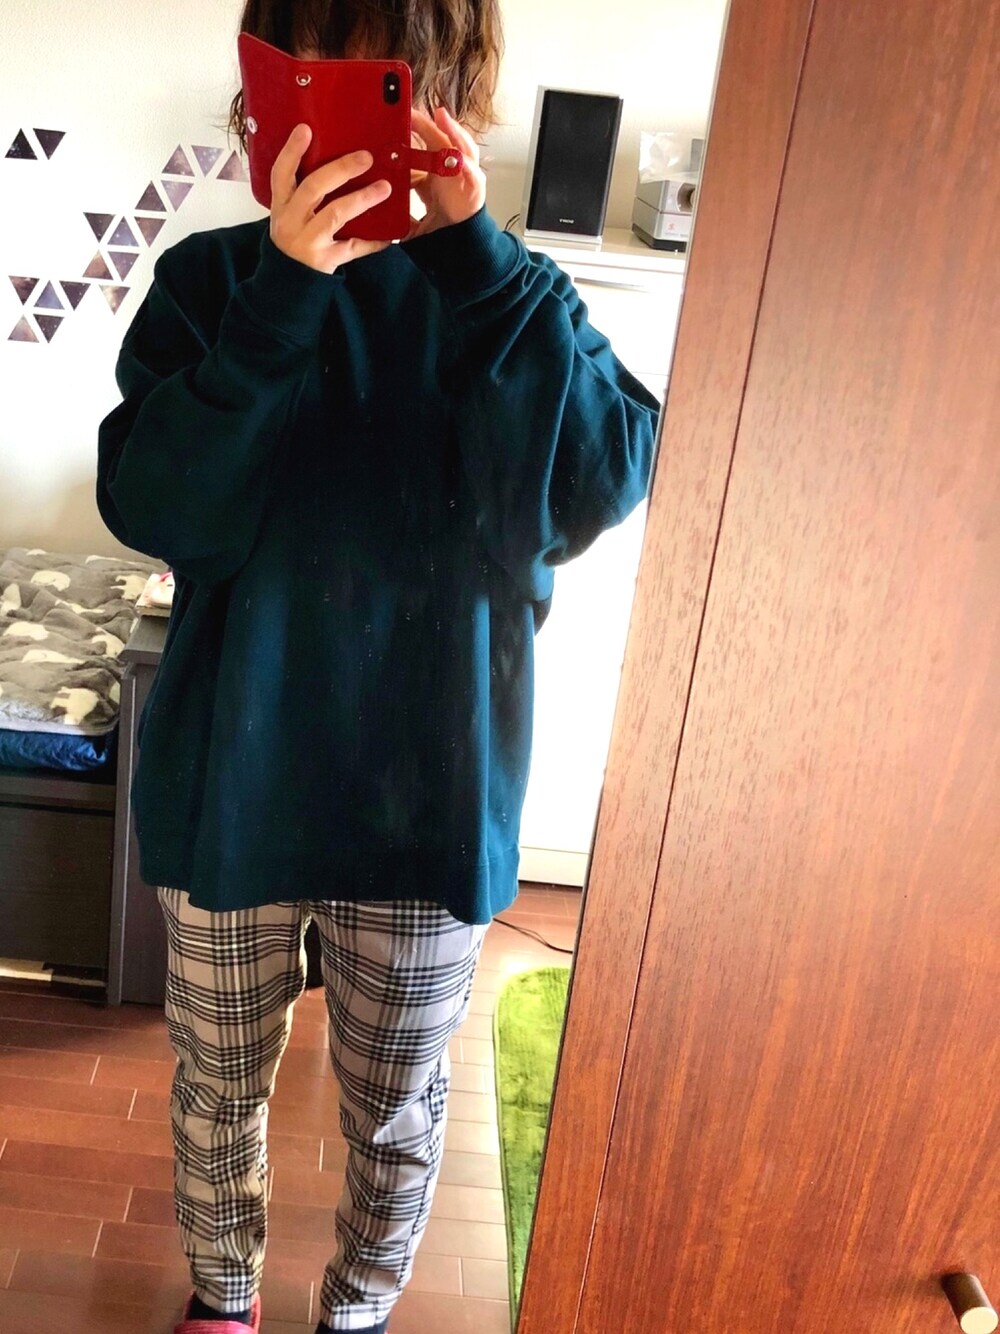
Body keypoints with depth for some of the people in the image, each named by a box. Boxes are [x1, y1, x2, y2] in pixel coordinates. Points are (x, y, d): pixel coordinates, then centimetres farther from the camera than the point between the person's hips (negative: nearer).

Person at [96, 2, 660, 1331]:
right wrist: (283, 291, -27)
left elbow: (607, 481, -19)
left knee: (396, 1111, 18)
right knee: (220, 1083, 21)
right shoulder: (216, 280, -5)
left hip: (429, 801, 0)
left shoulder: (508, 298, -3)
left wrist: (476, 257, -24)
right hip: (232, 783, 1)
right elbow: (151, 506, -18)